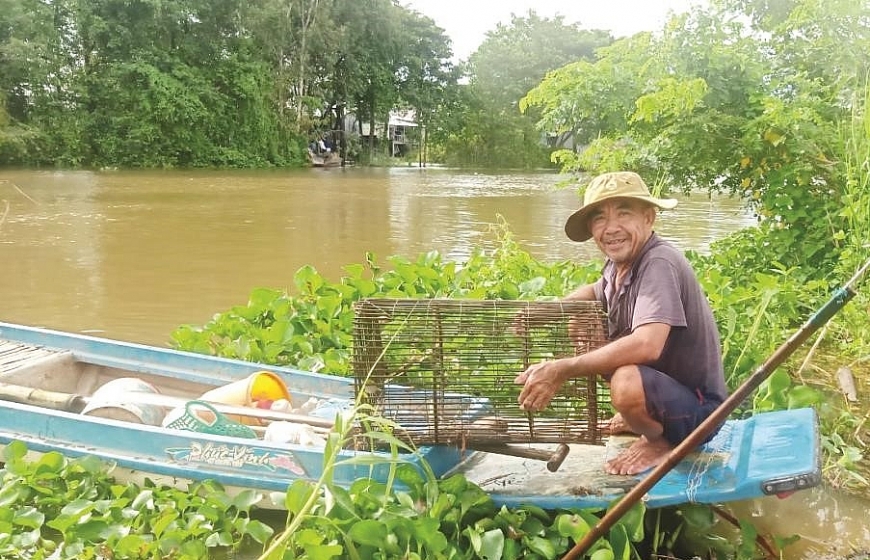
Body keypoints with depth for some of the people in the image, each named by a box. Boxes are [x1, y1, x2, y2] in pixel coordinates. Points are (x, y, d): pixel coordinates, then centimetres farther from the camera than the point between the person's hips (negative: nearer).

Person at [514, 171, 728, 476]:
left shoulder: (660, 263, -25)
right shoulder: (618, 264, 1)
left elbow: (647, 345, -39)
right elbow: (595, 291, 24)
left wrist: (560, 370, -37)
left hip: (698, 408, -9)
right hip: (660, 385, 9)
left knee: (628, 382, -38)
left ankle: (662, 441, -5)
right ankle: (636, 420, 21)